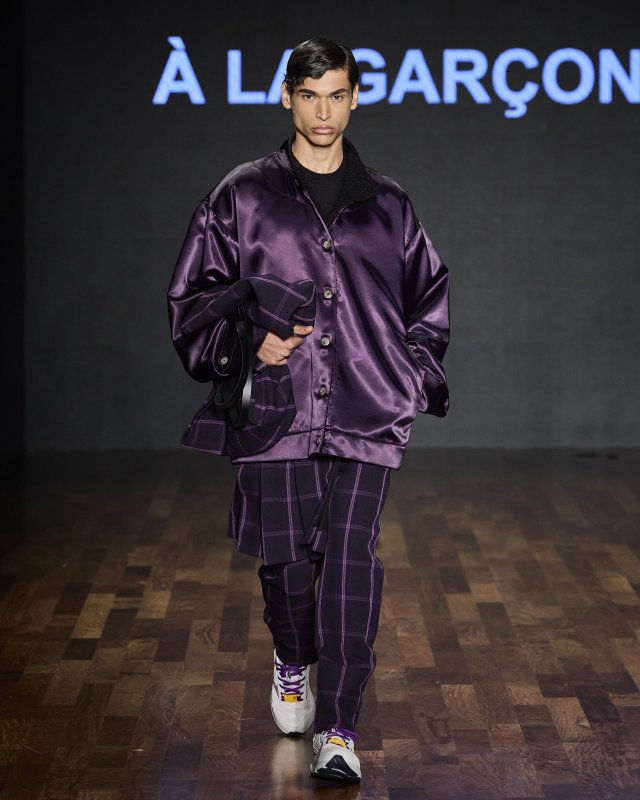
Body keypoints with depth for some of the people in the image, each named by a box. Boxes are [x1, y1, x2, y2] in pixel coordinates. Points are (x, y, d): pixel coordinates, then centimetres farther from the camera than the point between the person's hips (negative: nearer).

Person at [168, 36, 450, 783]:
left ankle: (338, 730, 1)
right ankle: (292, 663, 37)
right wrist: (246, 342, -8)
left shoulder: (386, 204, 12)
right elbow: (191, 295, 8)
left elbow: (430, 296, 22)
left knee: (351, 564, -7)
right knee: (287, 561, 3)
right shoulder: (241, 197, 6)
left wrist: (415, 377, 10)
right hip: (277, 410, 0)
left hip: (366, 414, 1)